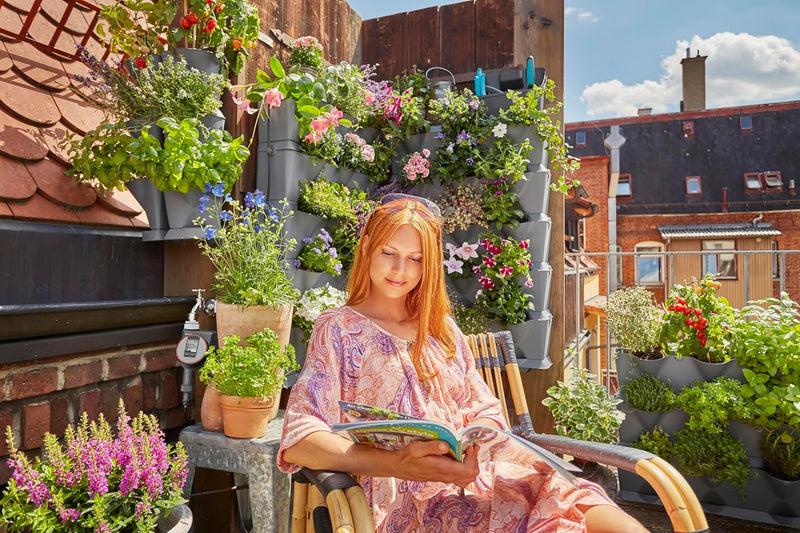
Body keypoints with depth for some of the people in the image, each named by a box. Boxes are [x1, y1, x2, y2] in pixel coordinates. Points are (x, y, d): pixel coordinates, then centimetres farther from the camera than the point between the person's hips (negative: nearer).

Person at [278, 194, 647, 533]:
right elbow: (298, 440, -8)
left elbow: (485, 411, 15)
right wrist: (395, 463, -24)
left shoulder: (441, 328, 18)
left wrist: (472, 445, -9)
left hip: (474, 478, 5)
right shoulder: (338, 328, 3)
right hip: (404, 496, -4)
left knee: (564, 493, -24)